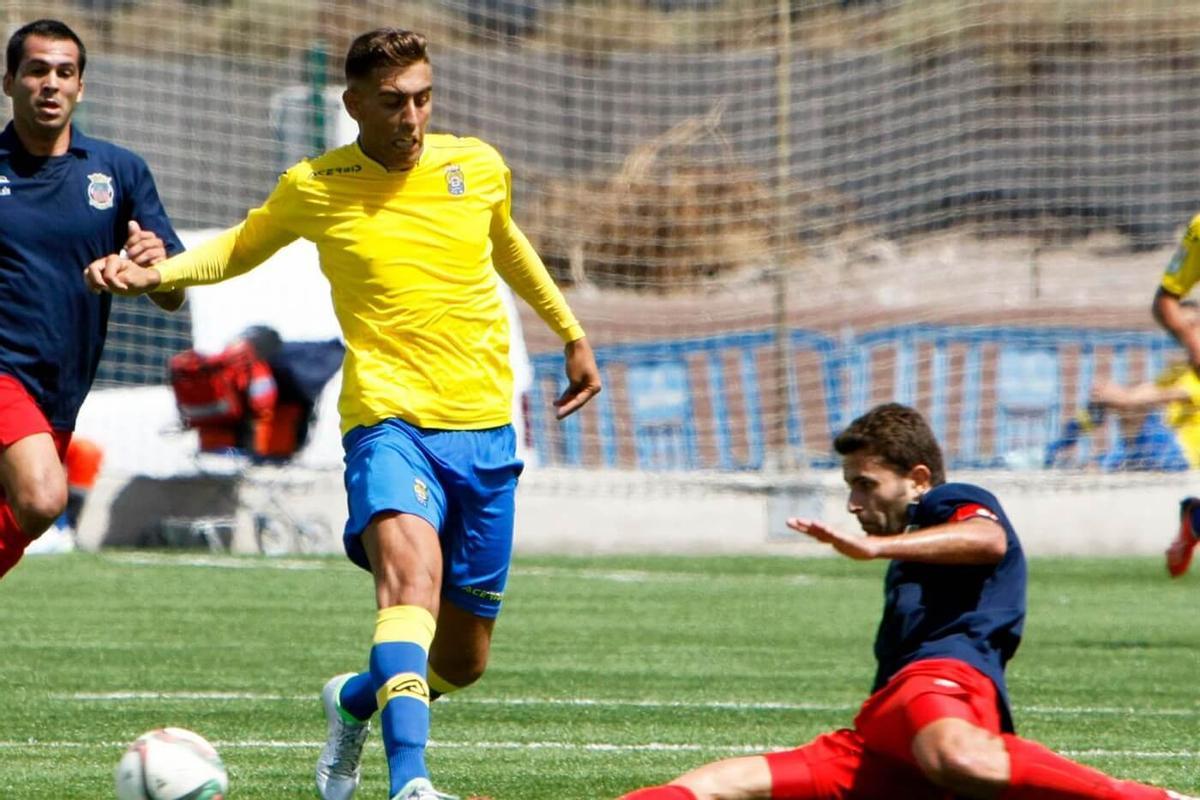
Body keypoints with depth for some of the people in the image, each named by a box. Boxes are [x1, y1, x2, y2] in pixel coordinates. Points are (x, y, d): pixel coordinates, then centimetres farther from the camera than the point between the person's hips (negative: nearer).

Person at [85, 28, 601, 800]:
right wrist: (156, 272, 1)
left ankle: (355, 701, 41)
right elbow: (240, 247, 19)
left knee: (462, 661, 8)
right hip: (389, 420, -4)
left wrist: (571, 334, 36)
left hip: (485, 429, 4)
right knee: (412, 570, -34)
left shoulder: (477, 167, 5)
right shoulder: (314, 188, -1)